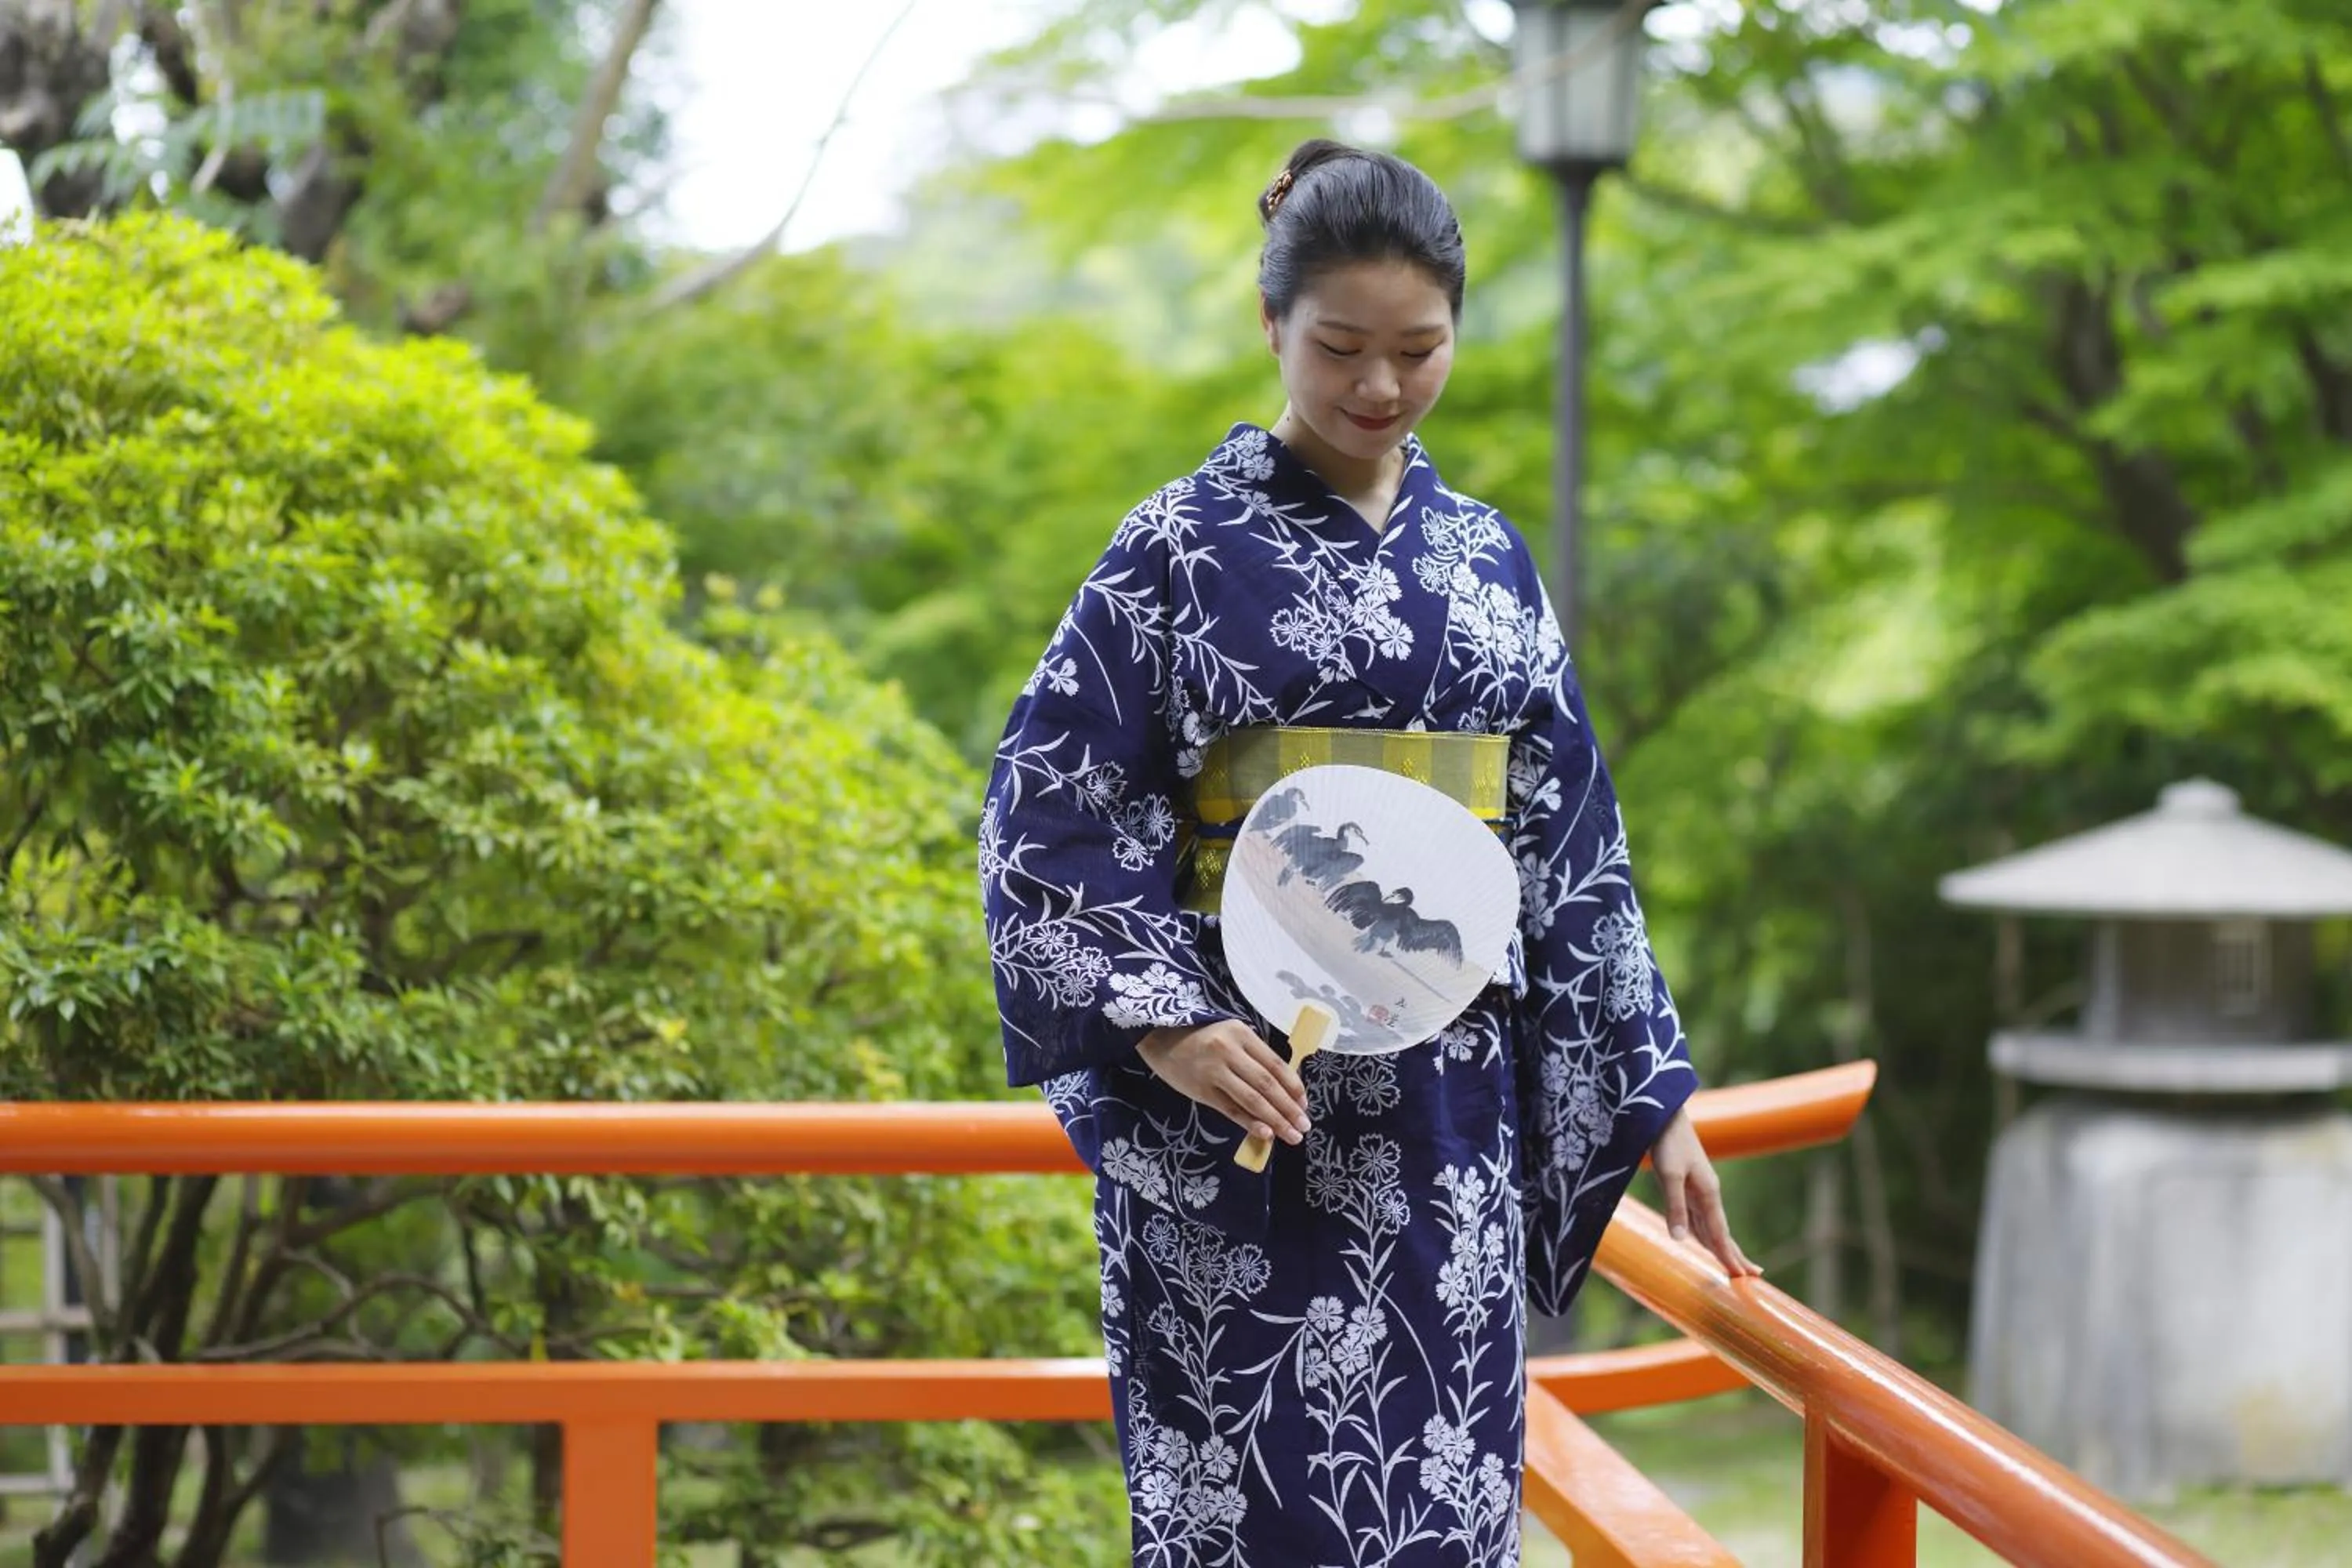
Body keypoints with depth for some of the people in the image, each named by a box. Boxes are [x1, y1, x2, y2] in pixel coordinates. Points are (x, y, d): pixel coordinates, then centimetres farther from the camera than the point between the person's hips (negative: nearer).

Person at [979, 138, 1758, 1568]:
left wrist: (1655, 1095, 9)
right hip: (1237, 1099, -4)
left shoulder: (1486, 560, 11)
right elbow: (1052, 804, -6)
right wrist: (1162, 1020, -19)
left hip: (1446, 1109, 4)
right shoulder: (1187, 543, -2)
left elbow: (1570, 841, 12)